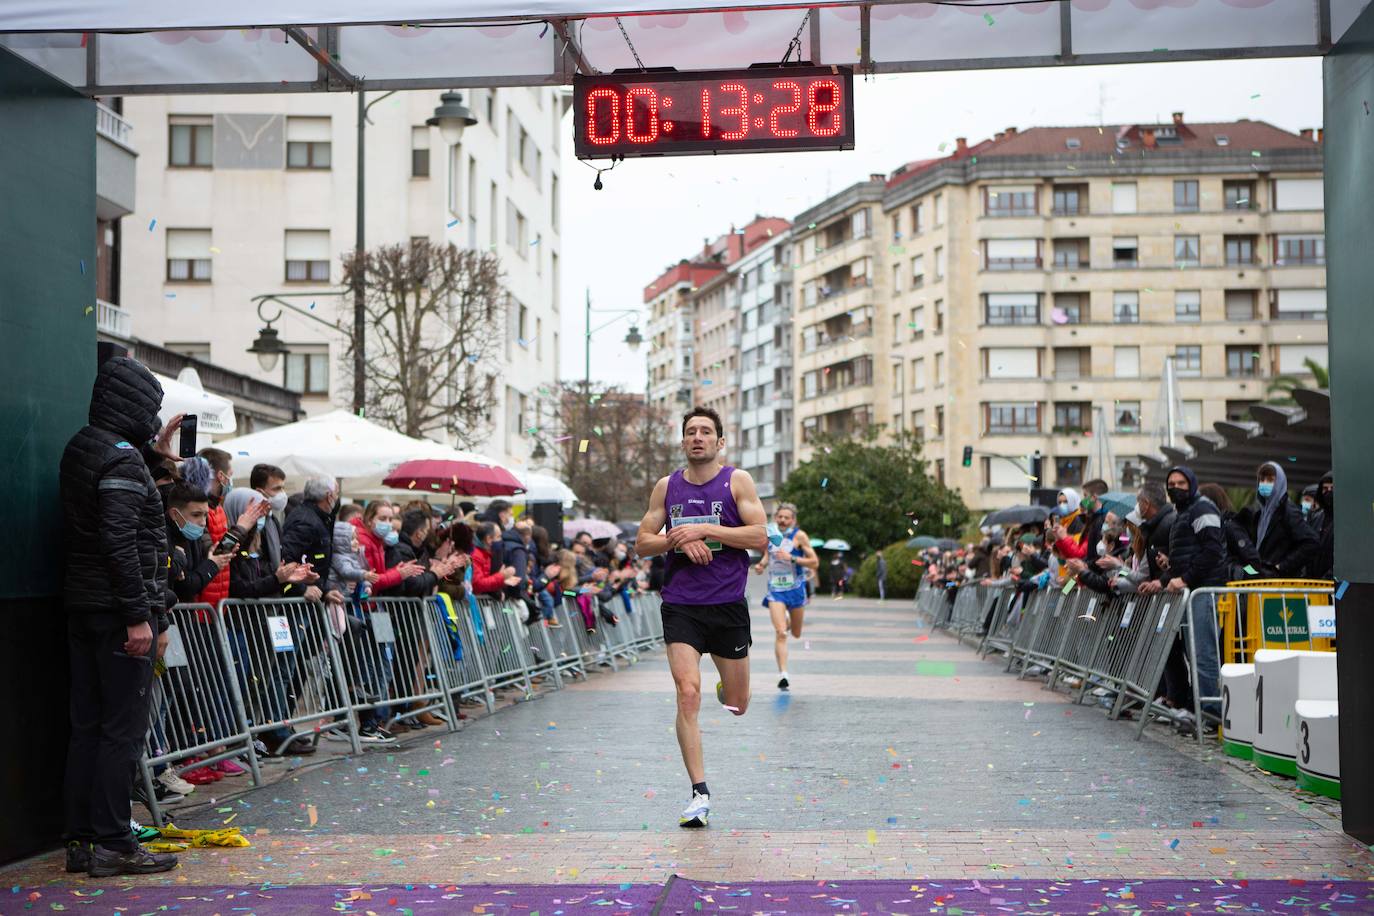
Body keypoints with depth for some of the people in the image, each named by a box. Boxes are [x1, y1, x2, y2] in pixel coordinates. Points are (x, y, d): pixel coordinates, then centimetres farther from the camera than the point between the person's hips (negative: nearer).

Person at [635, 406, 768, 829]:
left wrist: (705, 529, -16)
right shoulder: (666, 486, 8)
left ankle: (725, 688, 47)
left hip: (728, 605, -1)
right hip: (680, 605, 1)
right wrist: (679, 540, -9)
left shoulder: (737, 481, 1)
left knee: (737, 705, 9)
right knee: (687, 694, -13)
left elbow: (760, 537, -8)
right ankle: (699, 794, -6)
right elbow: (642, 543, 10)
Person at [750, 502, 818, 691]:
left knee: (796, 634, 17)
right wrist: (762, 564, -4)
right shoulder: (770, 534, 2)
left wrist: (792, 558, -21)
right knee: (780, 633, -15)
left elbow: (814, 562, -10)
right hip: (775, 590, 1)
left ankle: (787, 620, 53)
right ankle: (783, 674, -13)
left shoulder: (799, 536, -9)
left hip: (795, 589, 0)